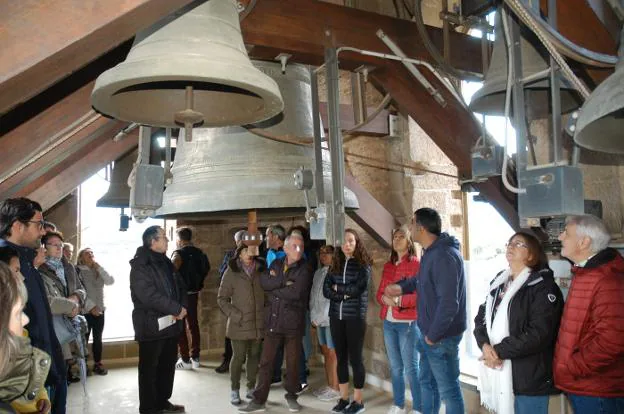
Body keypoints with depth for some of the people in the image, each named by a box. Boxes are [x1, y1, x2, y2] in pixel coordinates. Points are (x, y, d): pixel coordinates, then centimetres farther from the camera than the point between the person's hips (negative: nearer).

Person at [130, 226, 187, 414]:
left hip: (170, 323, 8)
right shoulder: (140, 266, -15)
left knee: (168, 366, 16)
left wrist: (182, 307, -6)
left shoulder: (166, 262, 12)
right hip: (151, 326, -8)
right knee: (149, 368, 4)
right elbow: (149, 296, -24)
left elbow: (179, 286, 14)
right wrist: (177, 309, -19)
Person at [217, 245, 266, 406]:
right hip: (239, 324, -3)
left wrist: (265, 314, 0)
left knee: (254, 356, 10)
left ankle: (251, 388, 24)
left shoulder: (261, 270, 7)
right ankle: (235, 391, 17)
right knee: (239, 357, 2)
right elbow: (222, 298, -1)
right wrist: (235, 315, -10)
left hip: (258, 323, 3)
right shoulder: (231, 272, -2)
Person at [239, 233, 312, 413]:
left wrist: (274, 289, -8)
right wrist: (284, 281, -17)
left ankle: (291, 395, 30)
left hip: (293, 322, -3)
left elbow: (296, 293, -19)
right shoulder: (276, 264, 8)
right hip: (273, 320, 3)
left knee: (292, 361, 10)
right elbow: (264, 282, -8)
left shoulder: (304, 270, -6)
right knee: (266, 361, 6)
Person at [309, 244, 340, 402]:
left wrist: (320, 317, -11)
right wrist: (313, 317, 4)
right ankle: (329, 385, 20)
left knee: (333, 354, -2)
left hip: (331, 319, -7)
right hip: (320, 320, 7)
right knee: (326, 353, 12)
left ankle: (335, 388, 5)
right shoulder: (317, 273, 14)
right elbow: (313, 296, 13)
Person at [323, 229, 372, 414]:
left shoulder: (363, 264, -4)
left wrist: (338, 288, -4)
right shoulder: (335, 264, 8)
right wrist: (345, 293, -13)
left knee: (355, 358, 3)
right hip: (336, 317, 4)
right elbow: (326, 290, 0)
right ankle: (343, 398, 24)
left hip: (355, 317, -4)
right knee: (341, 357, 12)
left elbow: (359, 289, -16)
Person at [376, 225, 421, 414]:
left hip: (408, 322, -6)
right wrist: (385, 298, -8)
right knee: (395, 367, 14)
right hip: (389, 322, 6)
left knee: (411, 367, -4)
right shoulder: (388, 265, 15)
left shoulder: (417, 264, -5)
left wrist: (399, 300, -22)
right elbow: (379, 292, 14)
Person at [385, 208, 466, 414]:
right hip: (429, 333, 10)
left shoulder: (444, 256, -26)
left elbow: (449, 304, -29)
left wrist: (433, 335, -21)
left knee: (448, 389, 5)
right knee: (427, 382, 22)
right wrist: (402, 287, 15)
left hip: (441, 337, -10)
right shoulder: (431, 252, 8)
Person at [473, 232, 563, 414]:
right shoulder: (498, 282, 12)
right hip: (499, 371, 7)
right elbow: (481, 317, 8)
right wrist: (485, 345, -11)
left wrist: (500, 351, -18)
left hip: (529, 376, -6)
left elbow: (539, 333, -20)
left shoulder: (543, 286, -10)